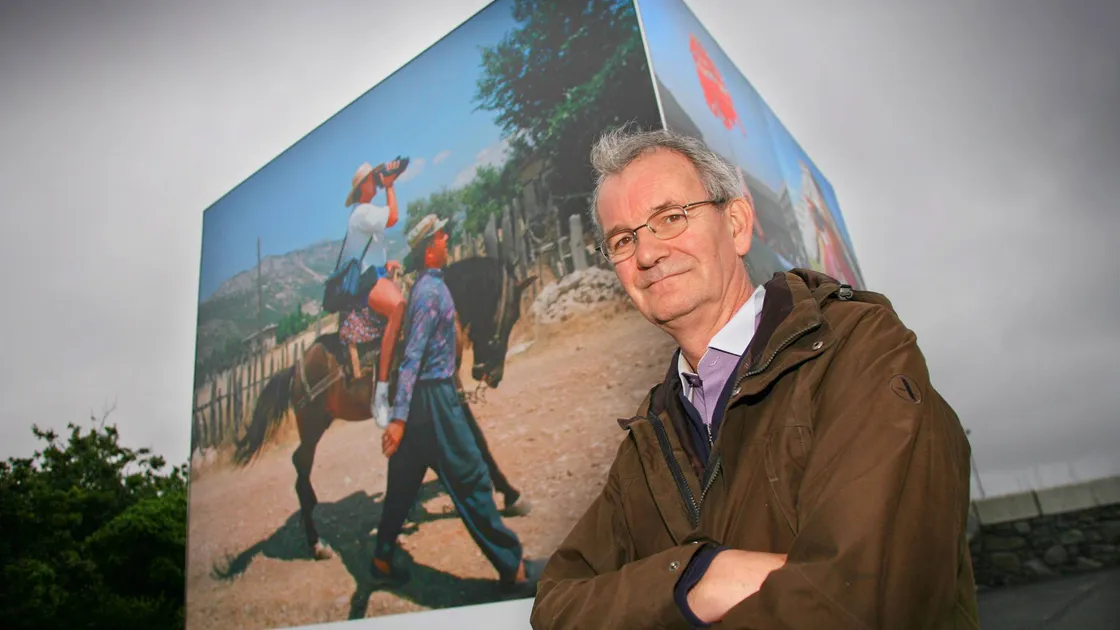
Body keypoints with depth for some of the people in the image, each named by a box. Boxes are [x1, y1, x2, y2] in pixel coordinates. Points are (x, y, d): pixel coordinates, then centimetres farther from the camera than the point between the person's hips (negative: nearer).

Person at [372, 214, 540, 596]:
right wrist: (399, 417, -26)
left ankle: (383, 560, 30)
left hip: (420, 396, 10)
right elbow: (413, 356, -23)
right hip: (434, 397, -10)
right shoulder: (432, 290, -17)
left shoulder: (425, 285, 12)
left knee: (404, 482, 17)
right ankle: (514, 571, 7)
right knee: (471, 480, -3)